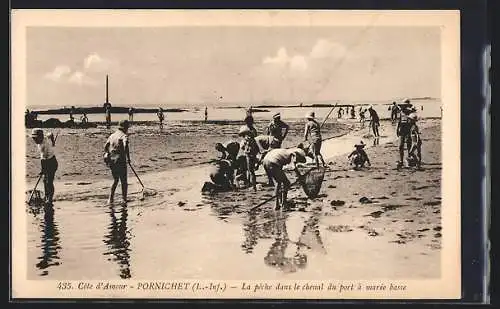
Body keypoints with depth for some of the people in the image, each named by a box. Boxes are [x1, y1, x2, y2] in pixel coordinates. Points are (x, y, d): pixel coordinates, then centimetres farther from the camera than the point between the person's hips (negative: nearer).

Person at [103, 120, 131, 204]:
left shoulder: (112, 136, 13)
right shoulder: (124, 136, -8)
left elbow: (105, 147, 14)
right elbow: (125, 145, -27)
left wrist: (107, 156, 24)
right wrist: (128, 157, -19)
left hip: (111, 160, 6)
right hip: (120, 161, -6)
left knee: (115, 180, 21)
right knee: (123, 181, 7)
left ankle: (111, 198, 16)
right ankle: (124, 199, 11)